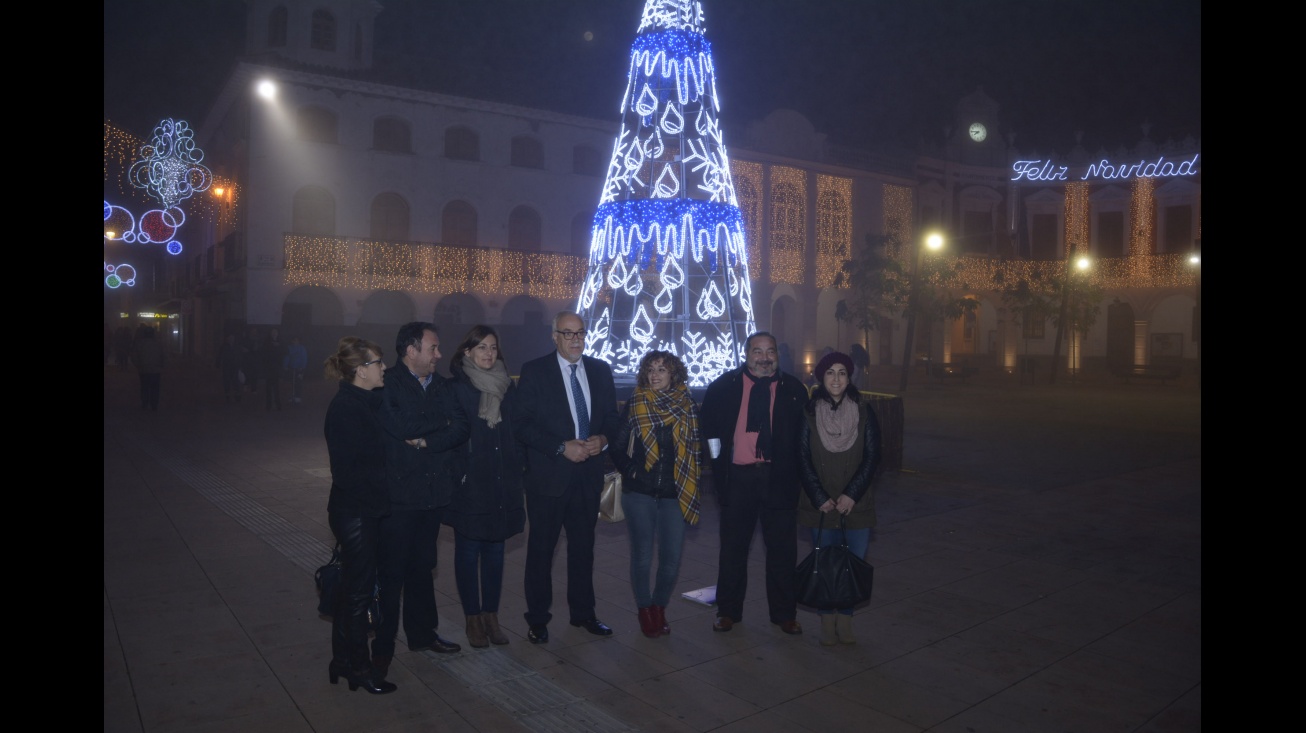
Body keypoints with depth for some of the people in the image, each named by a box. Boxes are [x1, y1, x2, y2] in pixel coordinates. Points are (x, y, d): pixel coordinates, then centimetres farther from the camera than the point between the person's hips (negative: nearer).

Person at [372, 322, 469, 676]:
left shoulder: (440, 385, 9)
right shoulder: (386, 385, -8)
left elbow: (461, 427, -2)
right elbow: (397, 425, -24)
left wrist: (426, 440, -16)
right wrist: (440, 423, -11)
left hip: (432, 492, 6)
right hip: (398, 492, -6)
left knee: (423, 566, 16)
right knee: (391, 570, 2)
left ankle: (422, 633, 29)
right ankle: (382, 646, 14)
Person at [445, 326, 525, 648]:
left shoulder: (507, 387, 7)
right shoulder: (456, 388, -6)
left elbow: (517, 431, 11)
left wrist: (517, 466, 2)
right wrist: (456, 474, -11)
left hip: (502, 484, 4)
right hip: (469, 485, -4)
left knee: (495, 551, 11)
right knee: (468, 552, 6)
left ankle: (491, 616, 22)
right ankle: (473, 619, 18)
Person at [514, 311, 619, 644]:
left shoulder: (600, 370, 7)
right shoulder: (534, 371, -6)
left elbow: (612, 416, 12)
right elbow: (522, 425, -10)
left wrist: (603, 439, -9)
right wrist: (562, 447, -17)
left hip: (588, 473, 4)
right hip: (548, 474, -4)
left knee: (583, 546, 14)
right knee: (541, 548, 6)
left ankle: (583, 613, 29)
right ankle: (537, 619, 20)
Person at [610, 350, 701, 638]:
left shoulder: (689, 407, 3)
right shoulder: (634, 405, 1)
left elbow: (696, 448, 7)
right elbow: (617, 446, 5)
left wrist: (688, 483, -1)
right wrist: (631, 471, -4)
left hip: (674, 494, 1)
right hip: (640, 493, -1)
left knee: (672, 558, 2)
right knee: (642, 557, 4)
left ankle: (659, 608, 23)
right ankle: (645, 612, 22)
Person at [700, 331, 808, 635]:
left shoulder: (793, 388, 3)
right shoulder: (724, 386, 2)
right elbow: (708, 422, 12)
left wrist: (795, 469, 0)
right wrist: (716, 456, 3)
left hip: (779, 477, 0)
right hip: (738, 476, 0)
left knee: (782, 550, 8)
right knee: (733, 547, 10)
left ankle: (784, 614, 23)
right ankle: (728, 611, 24)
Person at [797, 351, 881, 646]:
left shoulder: (864, 413, 1)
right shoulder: (809, 414, 0)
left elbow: (872, 458, -1)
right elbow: (803, 459, -1)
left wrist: (851, 495, -10)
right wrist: (819, 498, -8)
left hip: (856, 504, 1)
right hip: (821, 506, 0)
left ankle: (845, 619, 17)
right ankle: (827, 621, 15)